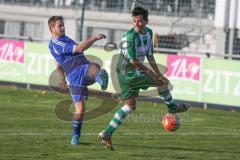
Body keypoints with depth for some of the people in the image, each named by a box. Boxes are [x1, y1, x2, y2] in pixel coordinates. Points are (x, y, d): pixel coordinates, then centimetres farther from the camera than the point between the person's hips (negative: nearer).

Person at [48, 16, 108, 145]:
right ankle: (76, 135, 9)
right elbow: (79, 48, -19)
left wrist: (63, 79, 46)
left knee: (94, 67, -32)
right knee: (80, 109, -12)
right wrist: (95, 38, -17)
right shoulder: (55, 44, -7)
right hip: (75, 78, -6)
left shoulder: (64, 39, 27)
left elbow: (58, 64, 40)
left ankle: (100, 77, -68)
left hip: (85, 70, 6)